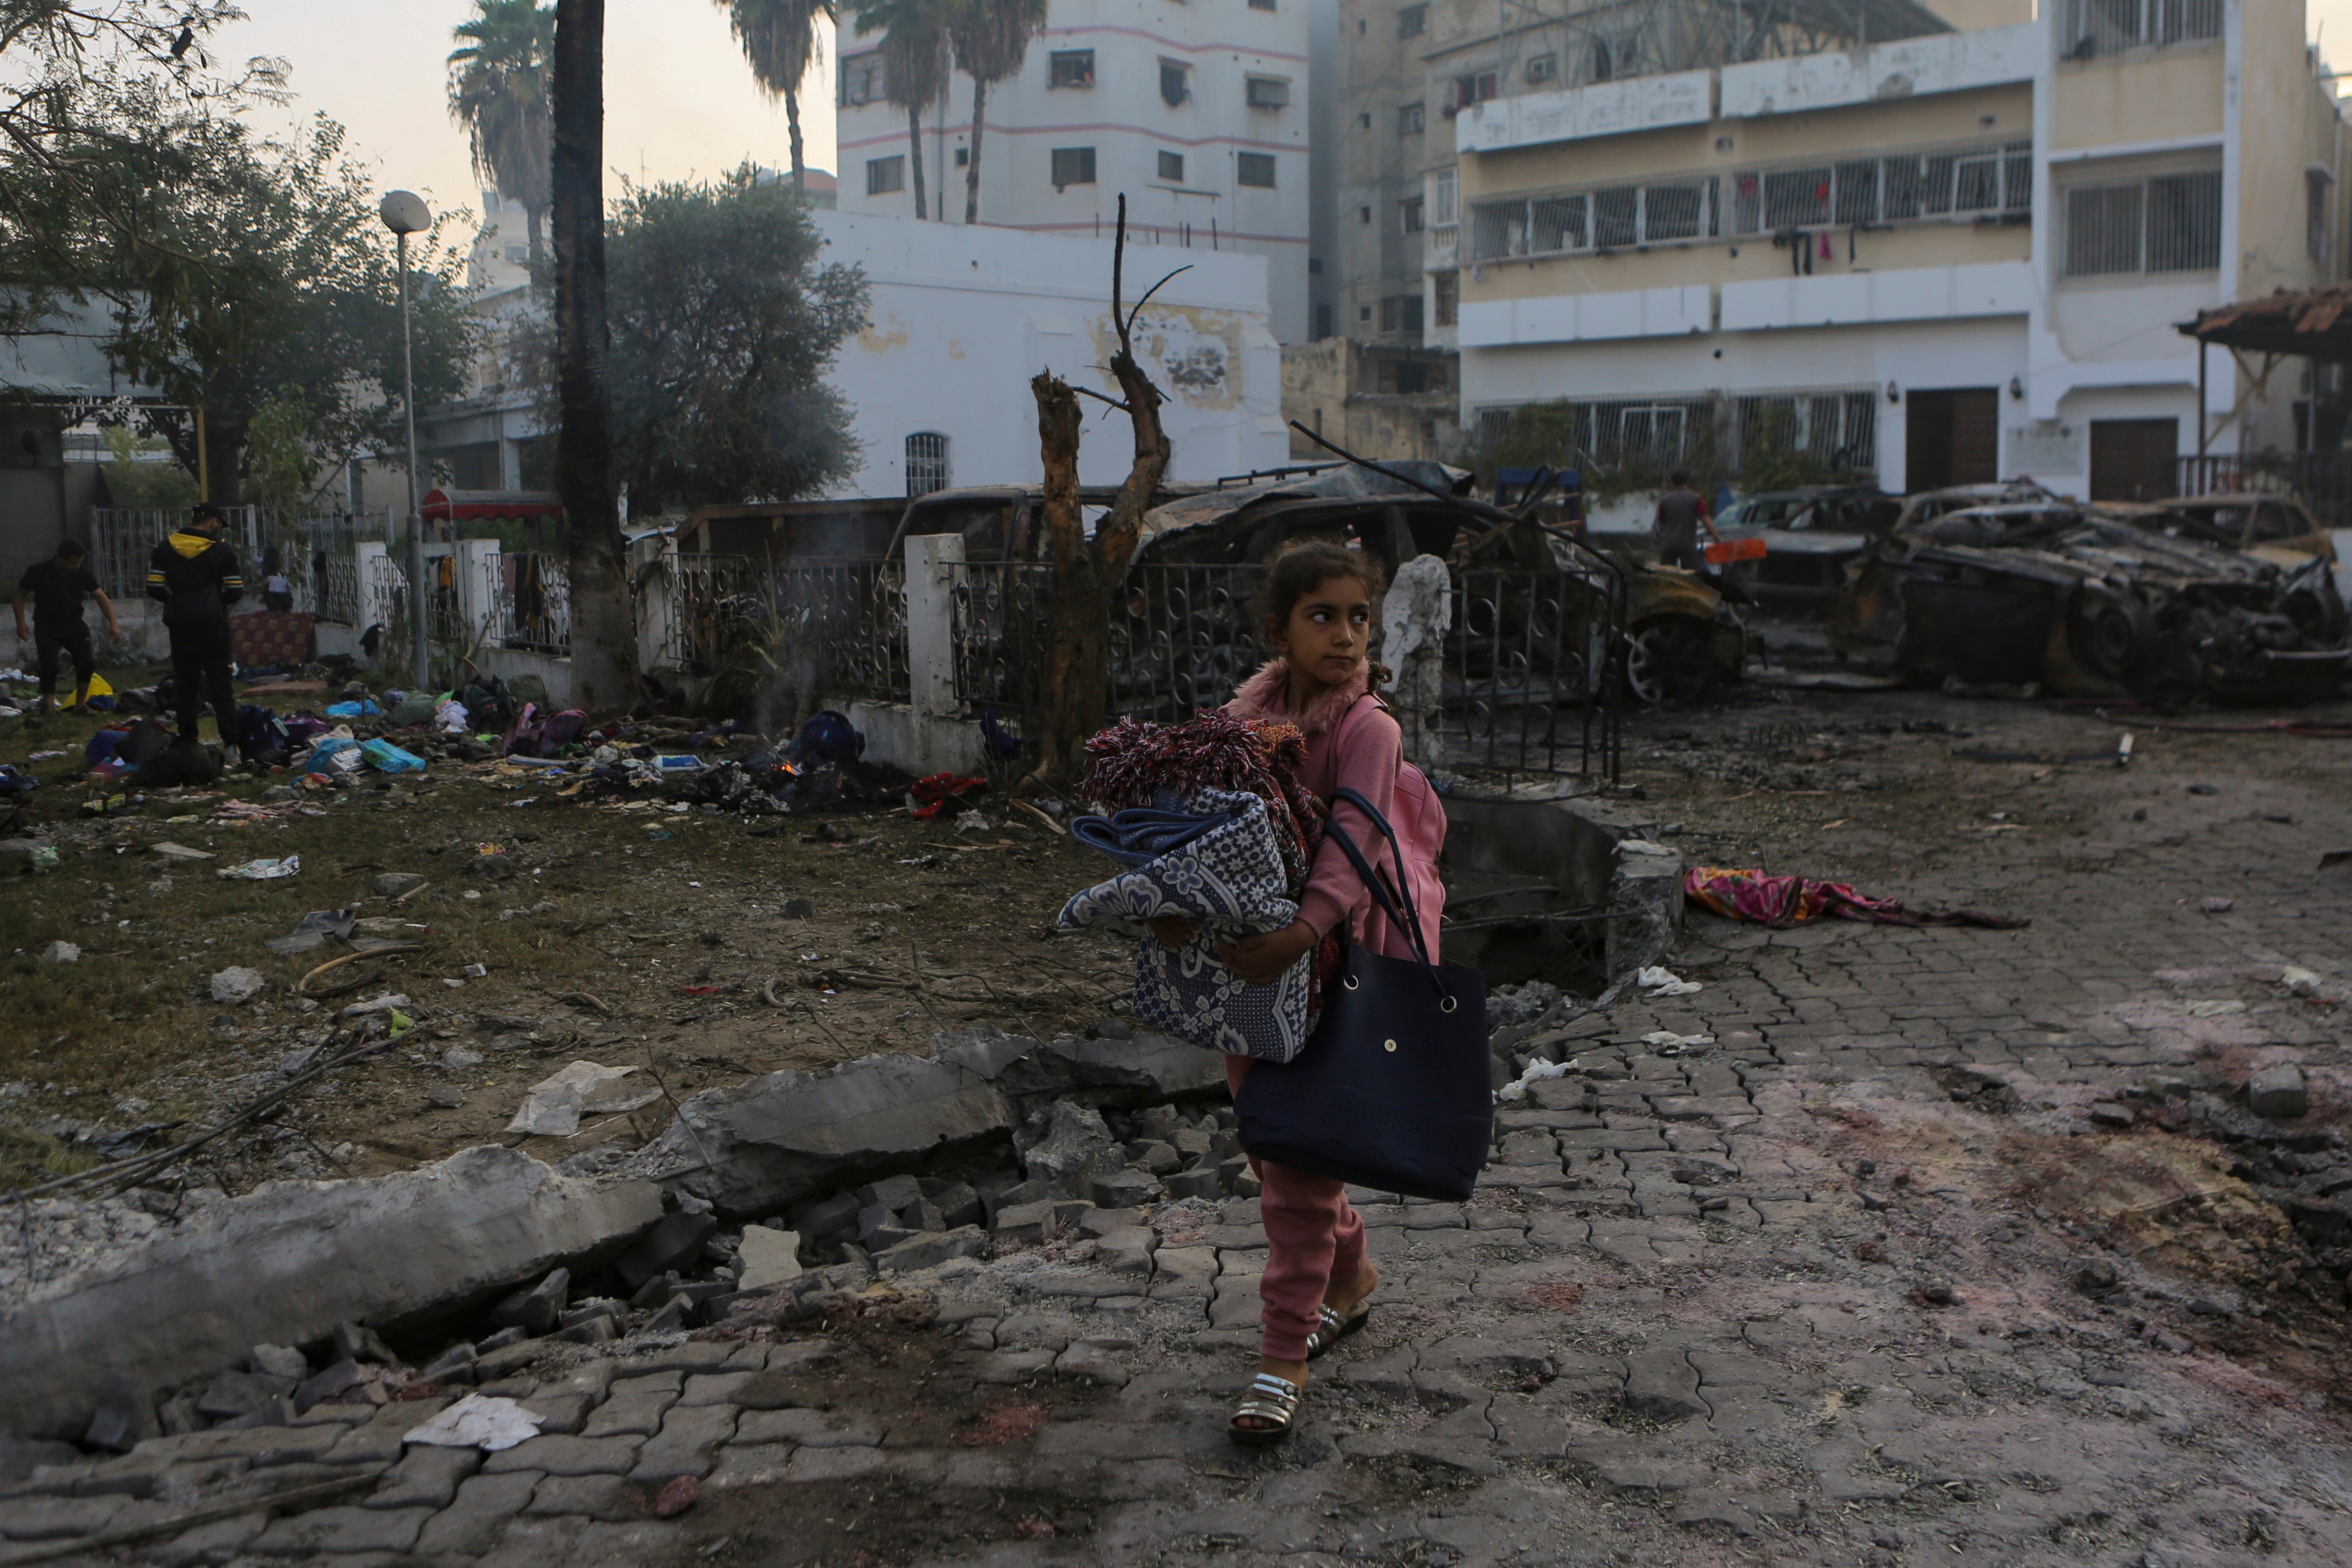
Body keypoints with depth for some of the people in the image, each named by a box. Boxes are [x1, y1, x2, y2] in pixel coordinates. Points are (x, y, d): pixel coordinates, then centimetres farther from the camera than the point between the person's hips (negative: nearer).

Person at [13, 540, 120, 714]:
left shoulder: (82, 573, -5)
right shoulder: (38, 572, -11)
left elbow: (101, 596, -6)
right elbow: (20, 594, 0)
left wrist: (113, 623, -17)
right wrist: (21, 623, -7)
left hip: (74, 626, 3)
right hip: (46, 629, -3)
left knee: (87, 664, -7)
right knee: (49, 667, -16)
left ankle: (80, 706, 10)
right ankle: (48, 709, -6)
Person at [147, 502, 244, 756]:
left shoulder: (165, 549, 5)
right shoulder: (222, 551, -3)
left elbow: (154, 588, 3)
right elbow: (235, 591, -3)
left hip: (180, 624, 3)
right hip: (213, 624, -2)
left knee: (185, 685, 10)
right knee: (220, 684, -2)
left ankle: (188, 741, 11)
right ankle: (230, 742, -8)